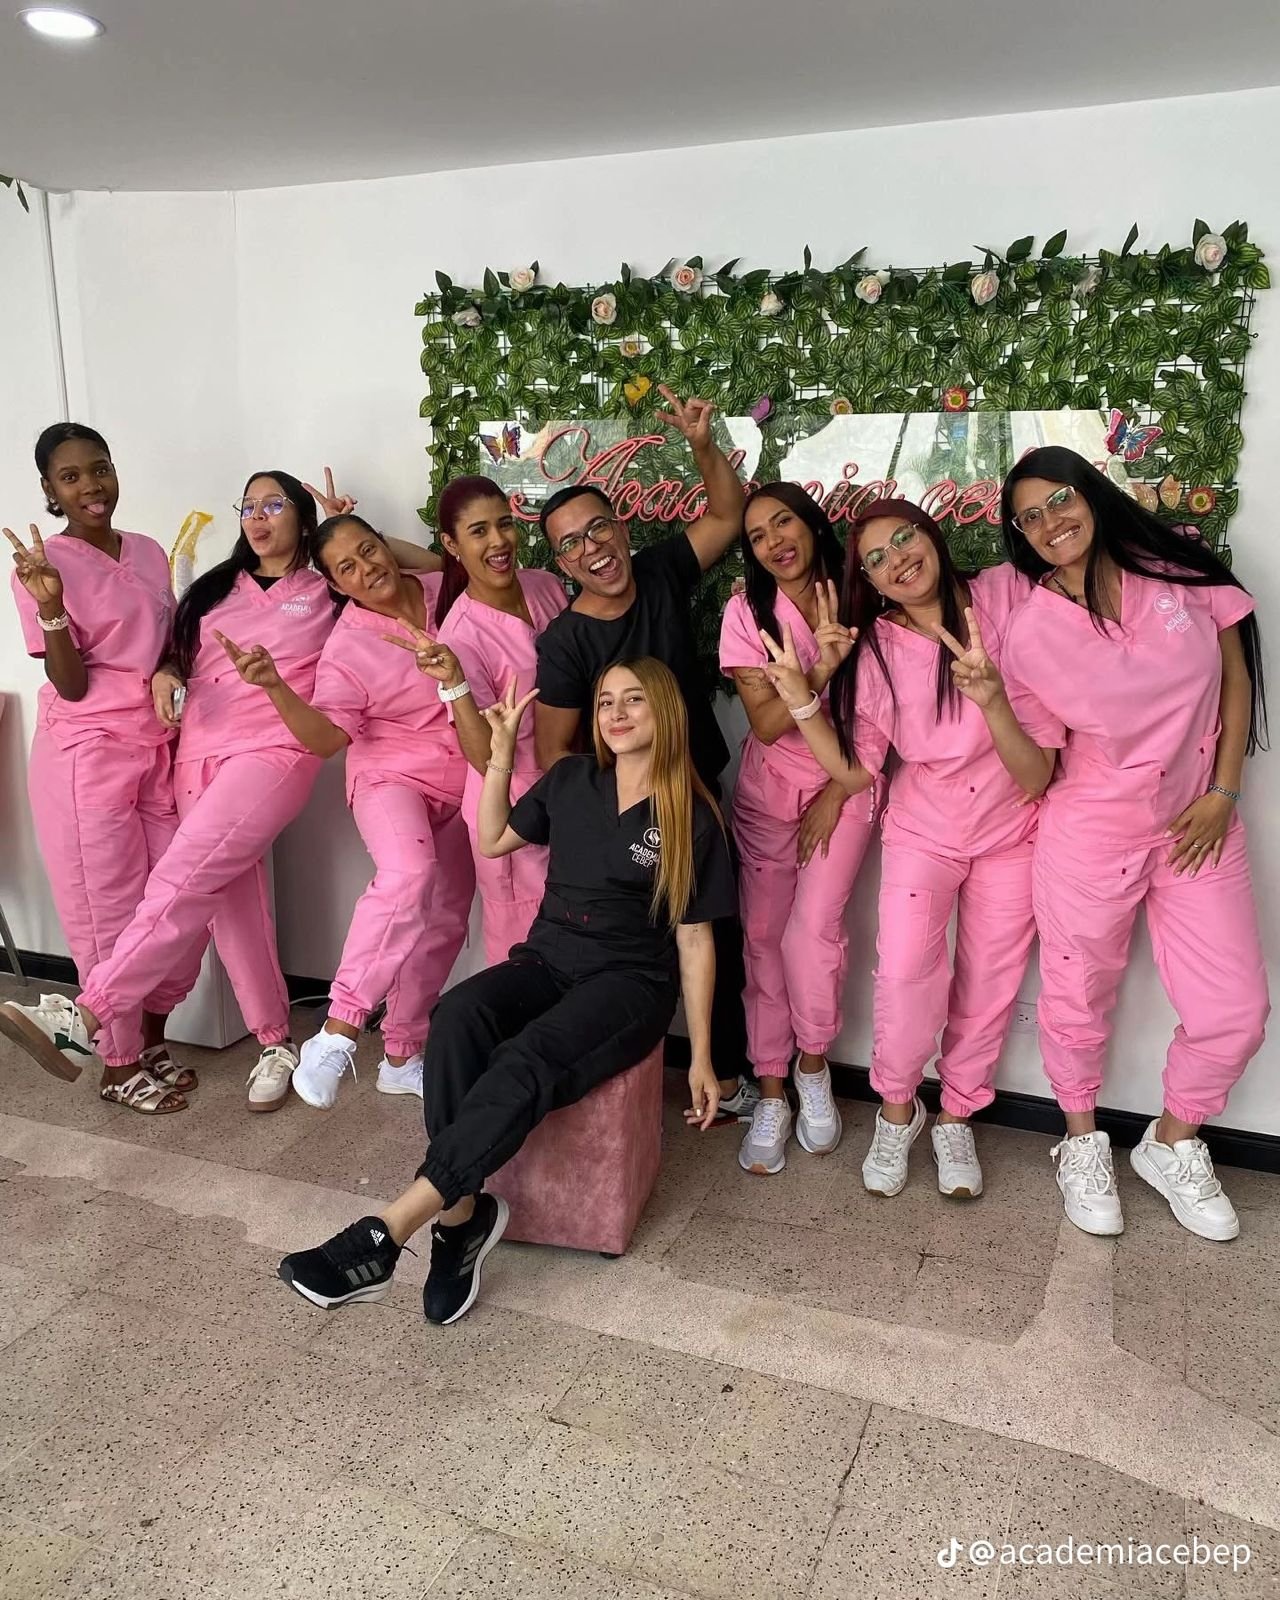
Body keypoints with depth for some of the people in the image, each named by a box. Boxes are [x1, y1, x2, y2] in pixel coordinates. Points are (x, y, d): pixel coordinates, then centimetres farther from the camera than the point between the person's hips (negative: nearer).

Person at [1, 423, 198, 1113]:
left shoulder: (149, 553, 9)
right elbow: (70, 684, -11)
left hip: (161, 749, 5)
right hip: (86, 756, -5)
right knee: (110, 911, 3)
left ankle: (149, 1039, 26)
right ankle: (120, 1064, 19)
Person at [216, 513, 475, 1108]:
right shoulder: (345, 647, -9)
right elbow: (326, 737, -15)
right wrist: (275, 686, -32)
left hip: (464, 788, 5)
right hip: (392, 776, -4)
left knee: (443, 923, 7)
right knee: (408, 874, -35)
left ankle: (402, 1056, 22)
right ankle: (337, 1031, -31)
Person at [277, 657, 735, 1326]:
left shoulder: (692, 817, -2)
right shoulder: (572, 780, 10)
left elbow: (693, 941, 0)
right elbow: (493, 840, 22)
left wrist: (701, 1059, 0)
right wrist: (501, 753, 11)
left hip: (629, 983, -4)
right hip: (547, 962, 4)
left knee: (528, 1062, -35)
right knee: (457, 1016, -31)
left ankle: (386, 1232, -37)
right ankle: (462, 1213, -28)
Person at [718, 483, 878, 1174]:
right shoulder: (747, 611, -7)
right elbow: (766, 723, -13)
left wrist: (834, 797, -6)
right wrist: (818, 670, -29)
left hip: (846, 785, -1)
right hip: (769, 787, 1)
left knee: (812, 930, -15)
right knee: (764, 937, -1)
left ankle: (813, 1069, 11)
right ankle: (771, 1094, 13)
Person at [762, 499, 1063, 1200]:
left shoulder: (1008, 592, -12)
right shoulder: (873, 649, -8)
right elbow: (855, 769, -10)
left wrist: (992, 699, -33)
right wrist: (801, 700, -21)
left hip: (1013, 828, 1)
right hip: (923, 829, 0)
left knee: (989, 984, 8)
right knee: (904, 971, -18)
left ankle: (956, 1116, 32)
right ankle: (896, 1109, 9)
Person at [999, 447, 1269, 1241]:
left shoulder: (1182, 572, -5)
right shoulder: (1030, 633, -9)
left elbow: (1236, 678, 4)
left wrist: (1222, 794, -2)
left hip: (1199, 823, 2)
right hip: (1090, 834, -2)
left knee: (1236, 1010, 4)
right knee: (1080, 1001, 11)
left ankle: (1172, 1144, 30)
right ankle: (1083, 1142, 38)